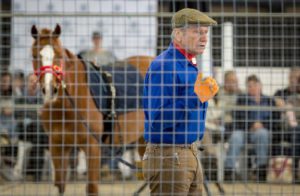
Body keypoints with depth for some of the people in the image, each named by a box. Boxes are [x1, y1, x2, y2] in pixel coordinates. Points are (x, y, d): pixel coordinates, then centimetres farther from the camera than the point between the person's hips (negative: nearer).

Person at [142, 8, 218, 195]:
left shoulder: (191, 66, 14)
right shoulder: (163, 66, -16)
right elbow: (157, 118, -24)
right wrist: (196, 98, -27)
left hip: (191, 153, 10)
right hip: (168, 157, -10)